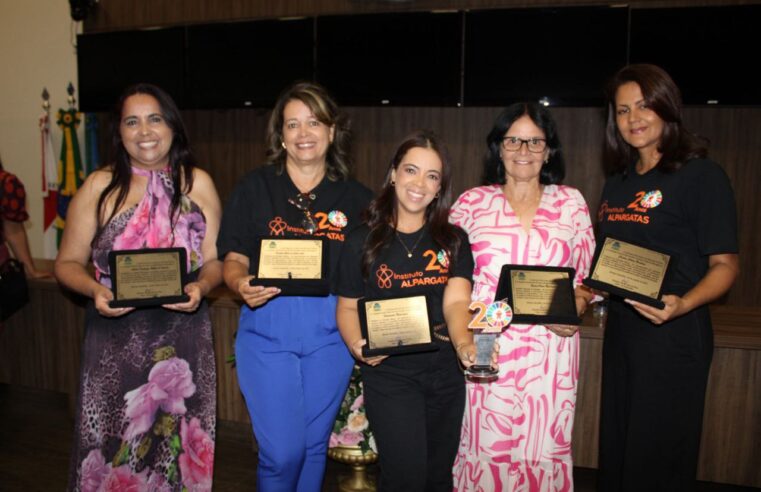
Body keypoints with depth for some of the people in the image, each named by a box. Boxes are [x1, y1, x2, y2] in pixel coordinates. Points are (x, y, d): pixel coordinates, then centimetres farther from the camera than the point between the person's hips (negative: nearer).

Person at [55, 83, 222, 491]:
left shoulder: (198, 184, 3)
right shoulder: (99, 187, 1)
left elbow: (214, 259, 4)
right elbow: (68, 262, 4)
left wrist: (201, 286, -16)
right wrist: (95, 290, -15)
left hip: (184, 337, 1)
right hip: (115, 339, 0)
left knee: (180, 445, 9)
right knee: (112, 448, 7)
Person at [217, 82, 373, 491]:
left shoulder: (355, 197, 4)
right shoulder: (254, 187, 1)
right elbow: (234, 259, 1)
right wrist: (242, 285, -20)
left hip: (330, 333, 2)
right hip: (267, 329, -1)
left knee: (314, 444, 15)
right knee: (281, 451, 0)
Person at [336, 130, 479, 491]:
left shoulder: (453, 240, 2)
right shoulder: (362, 242, -3)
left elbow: (456, 302, -10)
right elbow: (348, 306, 1)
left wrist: (464, 343, -30)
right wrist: (357, 345, -19)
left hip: (446, 371, 3)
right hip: (389, 372, -3)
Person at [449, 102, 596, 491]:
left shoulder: (571, 202, 9)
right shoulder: (471, 202, 6)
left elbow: (588, 275, 13)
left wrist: (575, 306, -6)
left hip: (551, 349, 1)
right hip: (486, 348, -1)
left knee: (543, 448, 7)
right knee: (485, 447, 4)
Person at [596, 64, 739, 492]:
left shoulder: (702, 175, -8)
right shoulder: (618, 184, 13)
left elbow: (725, 264, -12)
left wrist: (682, 304, -29)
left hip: (673, 335, -7)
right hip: (621, 332, 7)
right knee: (616, 453, 17)